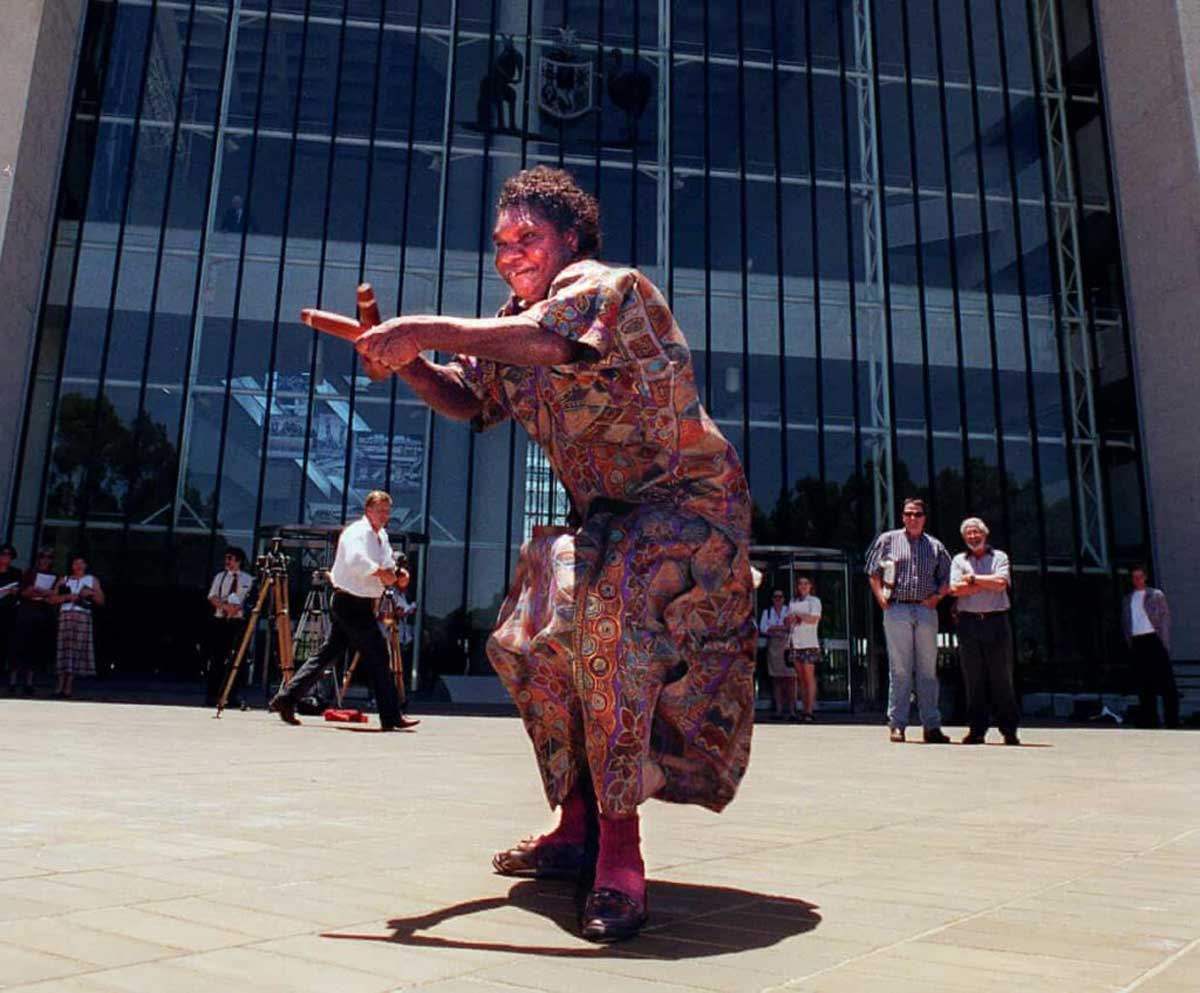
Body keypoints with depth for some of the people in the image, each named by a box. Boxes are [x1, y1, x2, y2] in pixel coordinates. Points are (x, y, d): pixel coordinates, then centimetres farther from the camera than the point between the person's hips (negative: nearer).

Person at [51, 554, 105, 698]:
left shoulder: (92, 580, 17)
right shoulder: (64, 580, 18)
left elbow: (101, 601, 14)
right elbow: (52, 599, 10)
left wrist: (92, 594, -4)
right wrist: (67, 596, -7)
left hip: (83, 617, 0)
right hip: (65, 616, 0)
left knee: (77, 649, -7)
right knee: (64, 649, -7)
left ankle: (67, 689, -5)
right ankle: (60, 688, -7)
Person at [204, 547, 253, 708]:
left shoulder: (246, 579, 7)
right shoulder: (220, 576, 13)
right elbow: (212, 597, 4)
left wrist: (235, 608, -14)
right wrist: (225, 606, -12)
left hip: (237, 621, -2)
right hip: (219, 620, 2)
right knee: (216, 658, 1)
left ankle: (235, 695, -2)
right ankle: (211, 695, 6)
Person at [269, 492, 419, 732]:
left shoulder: (382, 536, 16)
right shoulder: (357, 531, -14)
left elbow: (388, 565, 20)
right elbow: (355, 559, -33)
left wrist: (397, 577, 0)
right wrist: (380, 572, -29)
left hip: (359, 604, 10)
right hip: (351, 602, -10)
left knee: (328, 653, 12)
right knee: (377, 655, -6)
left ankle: (286, 699, 18)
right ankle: (391, 717, -1)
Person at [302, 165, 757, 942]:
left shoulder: (606, 285, -14)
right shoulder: (516, 321, 11)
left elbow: (553, 339, -36)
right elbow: (467, 401, 17)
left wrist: (422, 330, -32)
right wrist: (406, 360, -2)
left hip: (690, 500, -9)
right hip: (606, 516, 9)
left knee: (607, 608, -34)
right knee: (531, 639, 8)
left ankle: (620, 851, -29)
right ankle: (578, 827, 20)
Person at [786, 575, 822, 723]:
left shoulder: (814, 601, 5)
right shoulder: (792, 603, 21)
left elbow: (814, 619, -9)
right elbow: (788, 621, 17)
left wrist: (797, 614, -2)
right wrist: (792, 619, -5)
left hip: (809, 644, -5)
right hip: (795, 644, 5)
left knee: (809, 676, -9)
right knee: (801, 678, 2)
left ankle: (809, 711, -11)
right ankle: (805, 710, 2)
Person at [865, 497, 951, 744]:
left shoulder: (935, 546, 15)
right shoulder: (888, 539, 9)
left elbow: (947, 578, 17)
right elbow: (873, 572, 10)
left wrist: (937, 596, 0)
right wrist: (881, 599, -1)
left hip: (926, 611, 2)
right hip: (897, 610, -2)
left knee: (928, 670, 4)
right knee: (899, 670, -2)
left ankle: (932, 726, 8)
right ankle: (897, 725, 1)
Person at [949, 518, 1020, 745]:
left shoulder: (999, 557, 11)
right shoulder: (959, 560, 14)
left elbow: (1001, 583, -8)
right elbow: (955, 589, -2)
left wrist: (973, 578, -2)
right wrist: (988, 583, -4)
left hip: (996, 621, -1)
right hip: (969, 622, 1)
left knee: (1001, 677, -1)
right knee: (973, 678, 1)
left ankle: (1009, 730, 5)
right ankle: (976, 729, 6)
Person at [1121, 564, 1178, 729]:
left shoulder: (1156, 595, 5)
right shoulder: (1127, 600, 15)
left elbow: (1165, 619, 0)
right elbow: (1125, 624, 15)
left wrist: (1165, 645, -8)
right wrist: (1129, 644, 5)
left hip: (1154, 639, -4)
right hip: (1137, 643, 4)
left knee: (1165, 681, -6)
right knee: (1144, 684, 5)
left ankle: (1172, 720, -3)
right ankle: (1150, 720, 10)